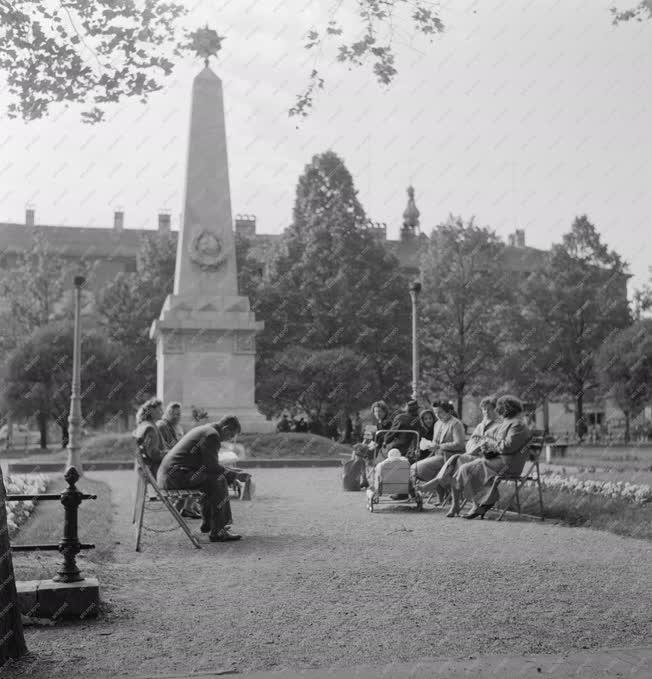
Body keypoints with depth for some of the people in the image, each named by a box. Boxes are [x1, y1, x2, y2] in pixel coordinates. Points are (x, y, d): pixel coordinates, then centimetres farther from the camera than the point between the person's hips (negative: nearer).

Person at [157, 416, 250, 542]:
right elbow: (212, 466, -16)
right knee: (218, 480, -14)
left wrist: (232, 474, 19)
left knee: (211, 479, 23)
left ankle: (208, 524, 30)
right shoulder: (212, 435, -12)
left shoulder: (203, 429, 20)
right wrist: (235, 475, -6)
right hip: (176, 475, -11)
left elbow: (209, 464, 25)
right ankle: (217, 532, -15)